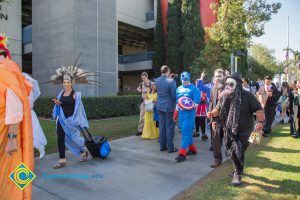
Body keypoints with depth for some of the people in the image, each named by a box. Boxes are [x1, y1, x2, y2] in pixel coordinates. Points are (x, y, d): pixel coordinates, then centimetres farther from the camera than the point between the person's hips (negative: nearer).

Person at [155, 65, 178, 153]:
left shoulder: (157, 80, 1)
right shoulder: (171, 81, -17)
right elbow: (174, 95, -15)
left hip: (160, 106, 6)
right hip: (169, 107, -6)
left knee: (162, 126, 13)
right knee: (170, 127, 3)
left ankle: (162, 146, 22)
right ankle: (170, 147, 11)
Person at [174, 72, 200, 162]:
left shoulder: (194, 89, -6)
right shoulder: (179, 88, 13)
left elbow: (197, 103, -11)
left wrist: (191, 106, -30)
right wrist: (176, 113, 17)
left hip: (189, 113, -6)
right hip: (181, 113, 7)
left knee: (186, 132, -9)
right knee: (187, 132, 14)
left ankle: (182, 154, -6)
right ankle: (193, 149, 29)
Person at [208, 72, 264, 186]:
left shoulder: (247, 96, -12)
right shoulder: (224, 96, 1)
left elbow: (258, 109, -14)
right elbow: (218, 109, 10)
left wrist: (260, 121, -31)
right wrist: (212, 113, -12)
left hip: (243, 131, -5)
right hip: (229, 130, 5)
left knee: (237, 153, -8)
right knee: (231, 152, 14)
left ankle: (238, 174, 15)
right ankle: (238, 169, 42)